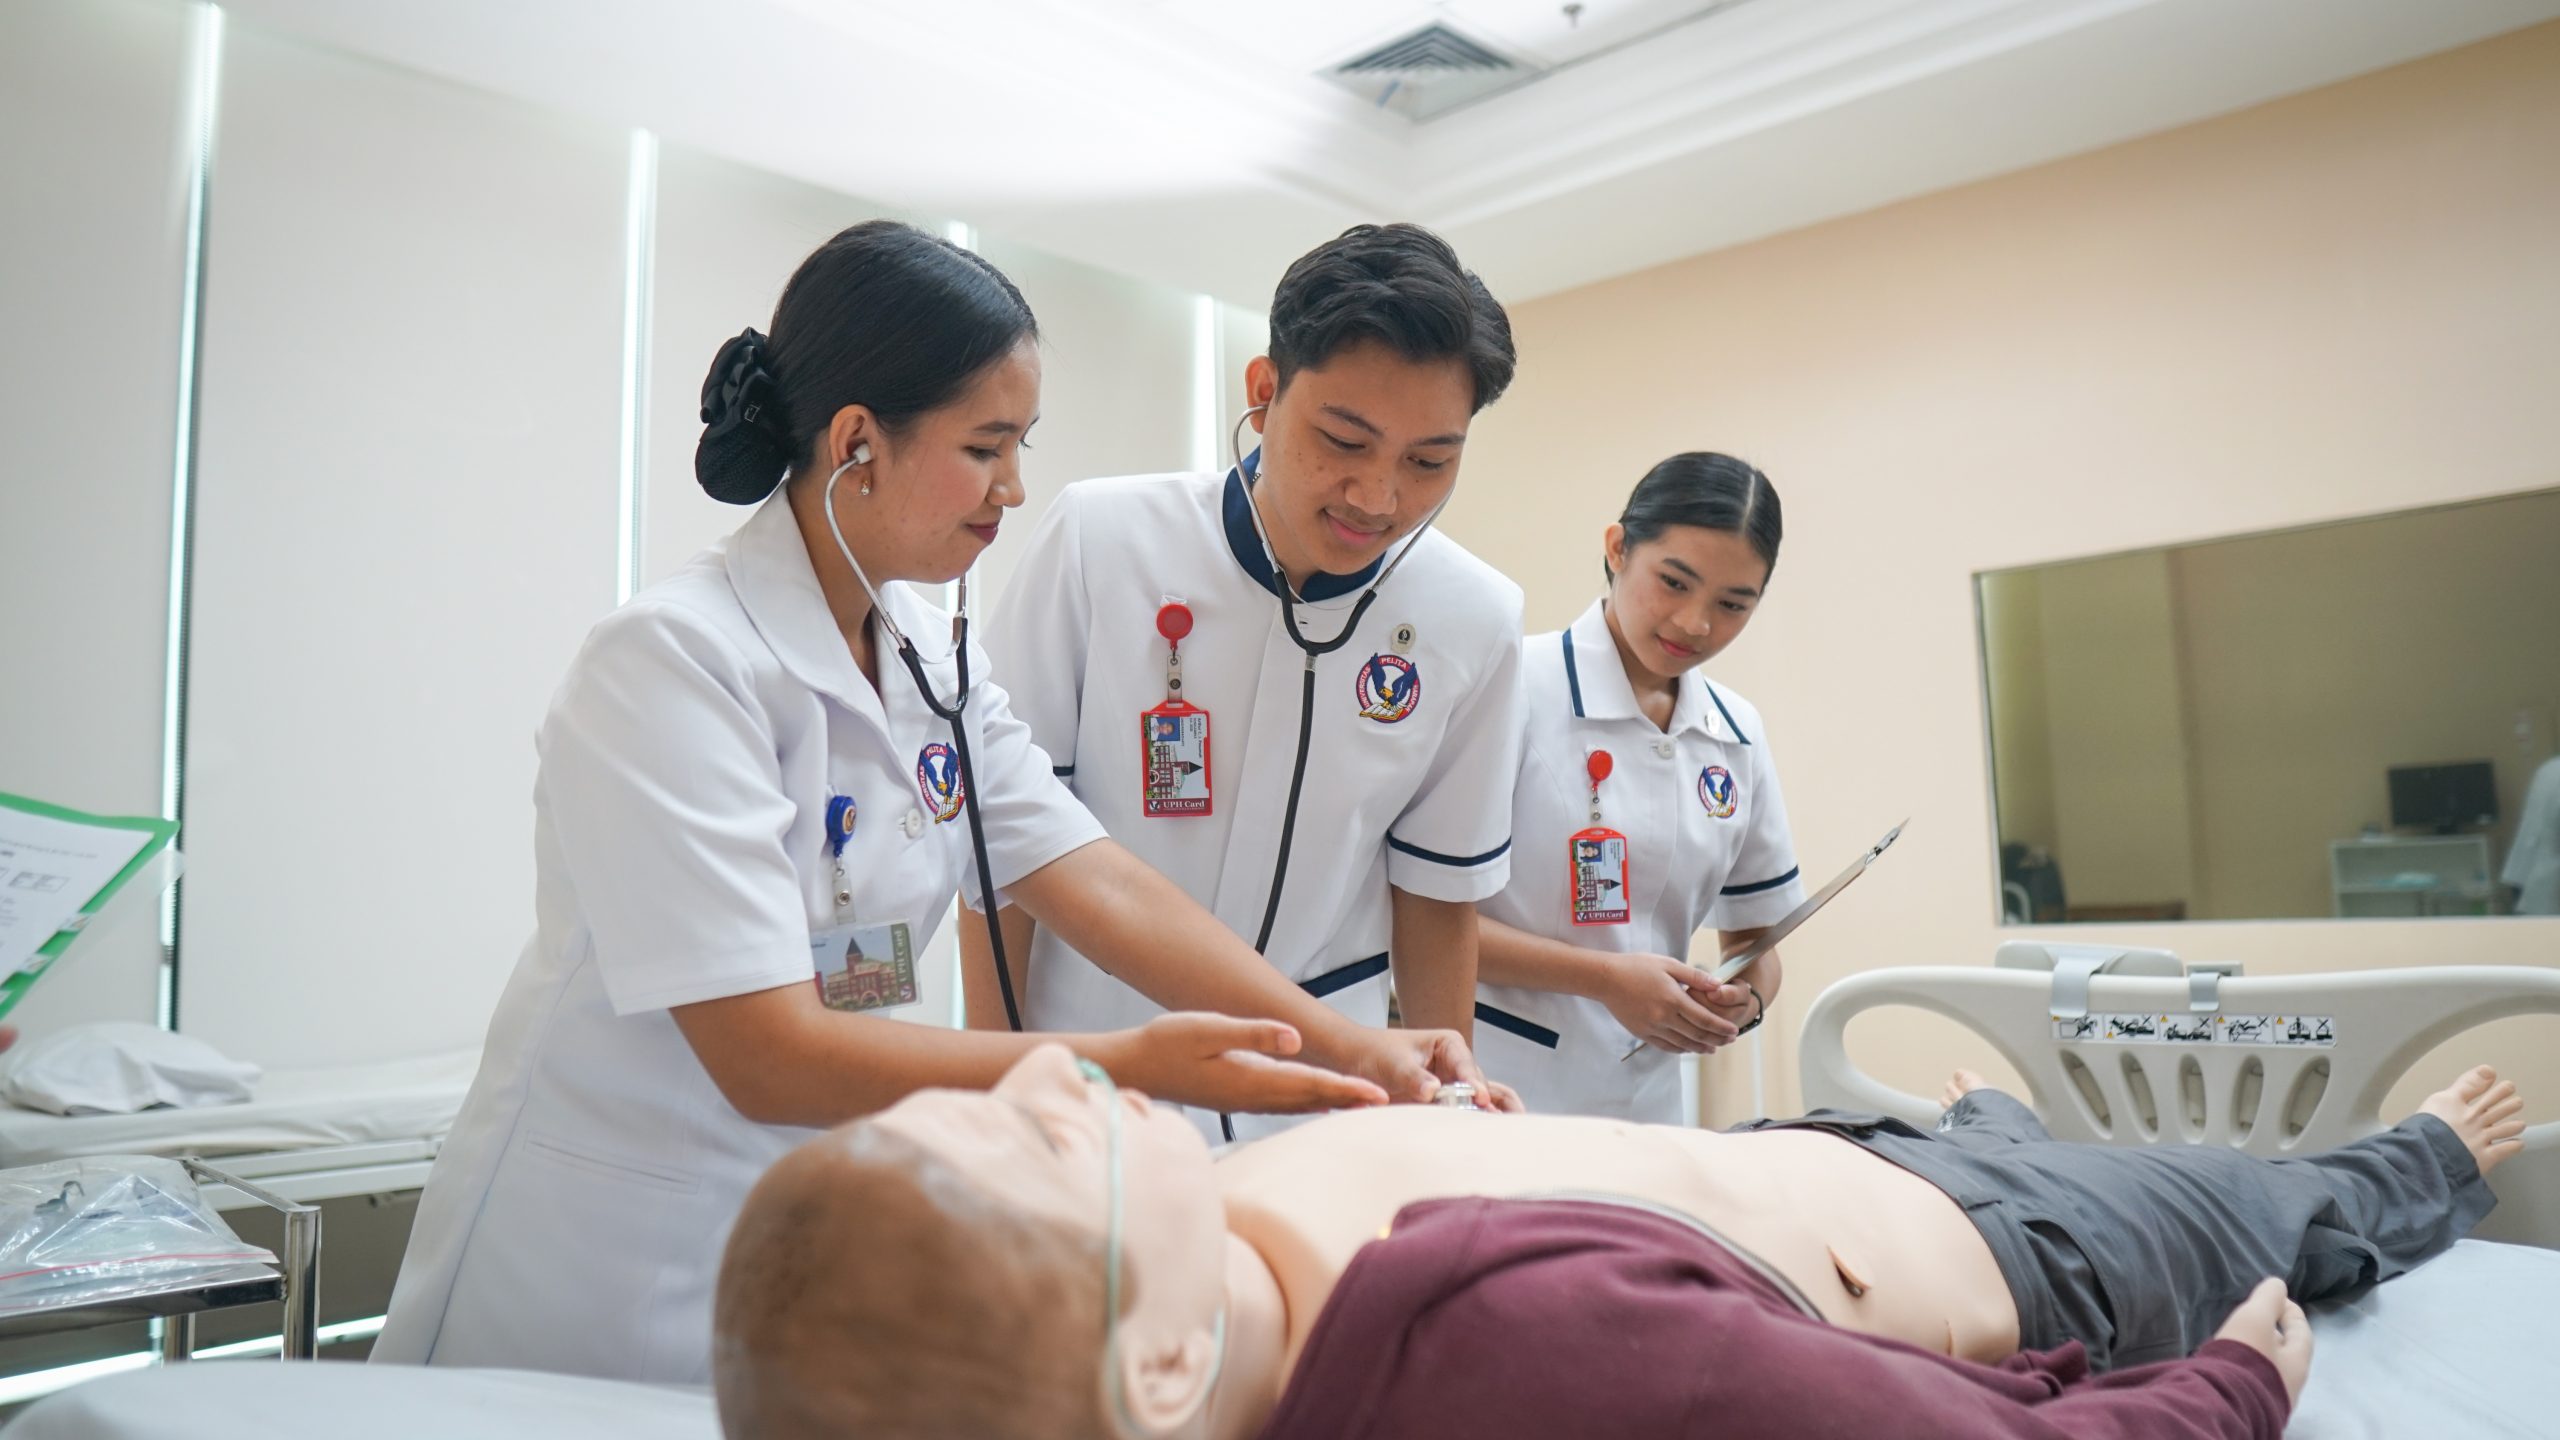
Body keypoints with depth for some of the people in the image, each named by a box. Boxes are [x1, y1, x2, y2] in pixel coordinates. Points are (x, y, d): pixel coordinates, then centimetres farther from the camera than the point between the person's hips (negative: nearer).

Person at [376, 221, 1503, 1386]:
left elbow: (1100, 885, -5)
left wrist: (1349, 1046, -15)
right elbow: (766, 1056, -26)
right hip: (603, 1280, -6)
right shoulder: (671, 663, -22)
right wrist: (1132, 1065, -31)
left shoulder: (933, 659, 1)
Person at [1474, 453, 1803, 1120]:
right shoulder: (1513, 686, -13)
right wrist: (1603, 976, -19)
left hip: (1651, 1101, 5)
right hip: (1500, 1095, -5)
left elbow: (1754, 935, 14)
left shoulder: (1739, 736, 6)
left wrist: (1744, 998, -7)